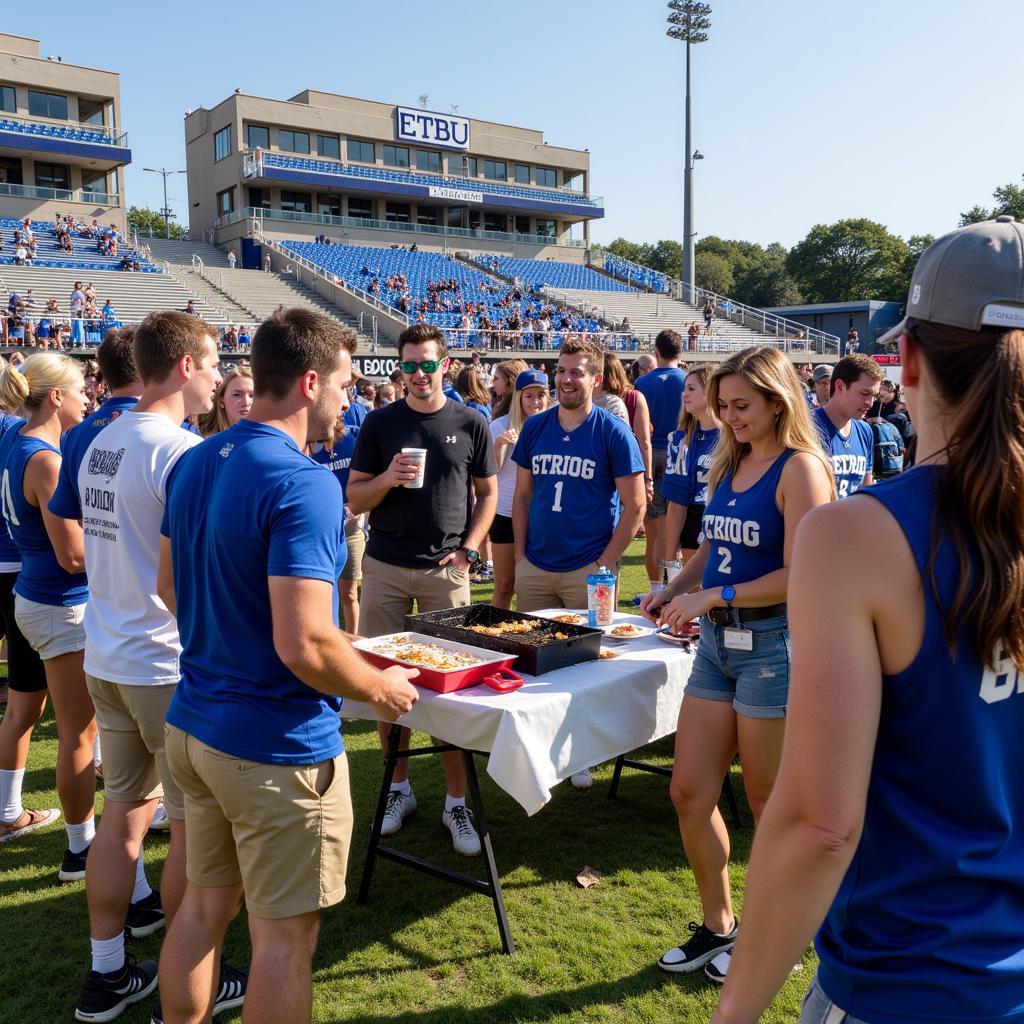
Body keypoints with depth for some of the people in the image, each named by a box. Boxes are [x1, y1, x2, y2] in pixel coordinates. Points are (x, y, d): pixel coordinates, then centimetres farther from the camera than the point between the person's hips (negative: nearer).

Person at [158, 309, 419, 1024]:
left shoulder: (195, 464, 4)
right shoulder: (303, 485, -23)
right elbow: (305, 647, -27)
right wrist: (384, 690, -11)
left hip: (192, 724, 8)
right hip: (276, 749, -8)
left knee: (203, 906, 22)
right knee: (284, 936, 9)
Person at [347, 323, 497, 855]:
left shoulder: (470, 423, 5)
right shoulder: (379, 423, 5)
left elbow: (488, 493, 10)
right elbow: (354, 498, 5)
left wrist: (468, 549, -3)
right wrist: (387, 479, -16)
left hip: (445, 570, -1)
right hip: (385, 567, 1)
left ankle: (456, 801, 11)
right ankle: (399, 787, 24)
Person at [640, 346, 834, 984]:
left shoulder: (800, 469, -13)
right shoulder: (729, 463, 11)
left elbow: (797, 577, -19)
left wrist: (712, 597, -19)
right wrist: (675, 590, 4)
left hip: (773, 644, -7)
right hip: (717, 642, 8)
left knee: (768, 803, 8)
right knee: (690, 793, 9)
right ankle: (718, 926, 29)